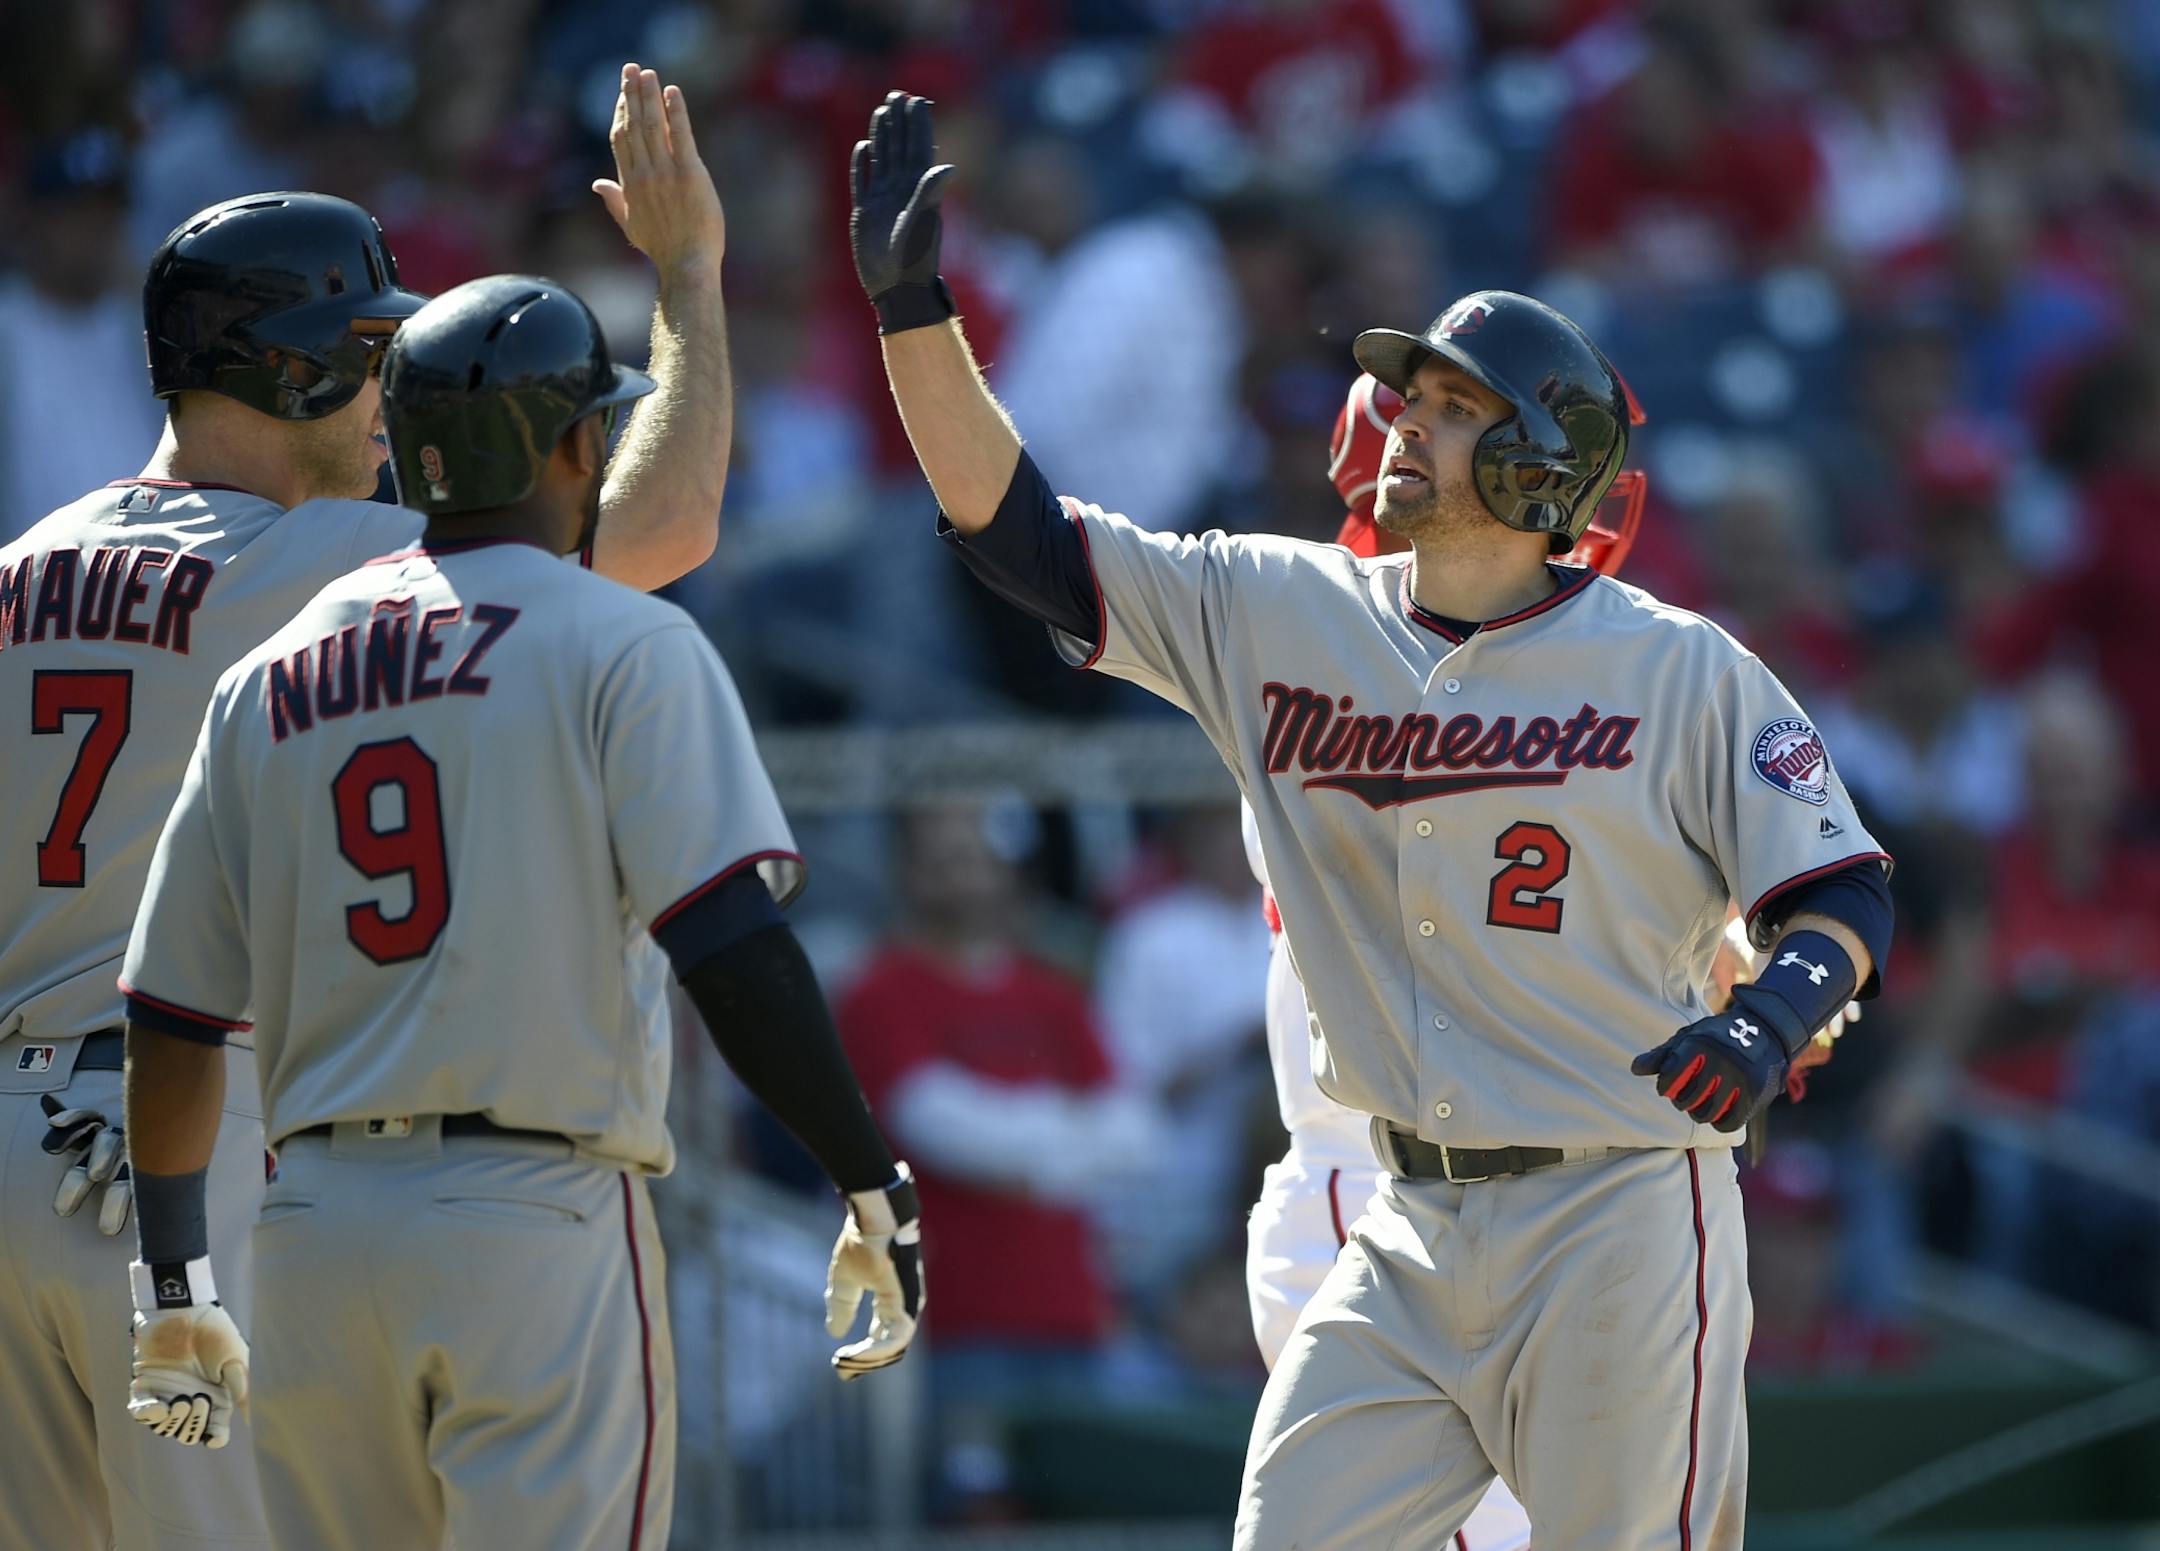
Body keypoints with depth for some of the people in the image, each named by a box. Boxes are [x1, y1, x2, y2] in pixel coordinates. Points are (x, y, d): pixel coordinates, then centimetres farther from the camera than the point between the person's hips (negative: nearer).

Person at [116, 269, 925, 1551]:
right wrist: (876, 1188, -8)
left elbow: (172, 1018, 14)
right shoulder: (620, 645, -2)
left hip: (313, 1238, 5)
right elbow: (733, 945, -13)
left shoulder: (268, 678, 13)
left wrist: (174, 1293, 23)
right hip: (542, 1221, -5)